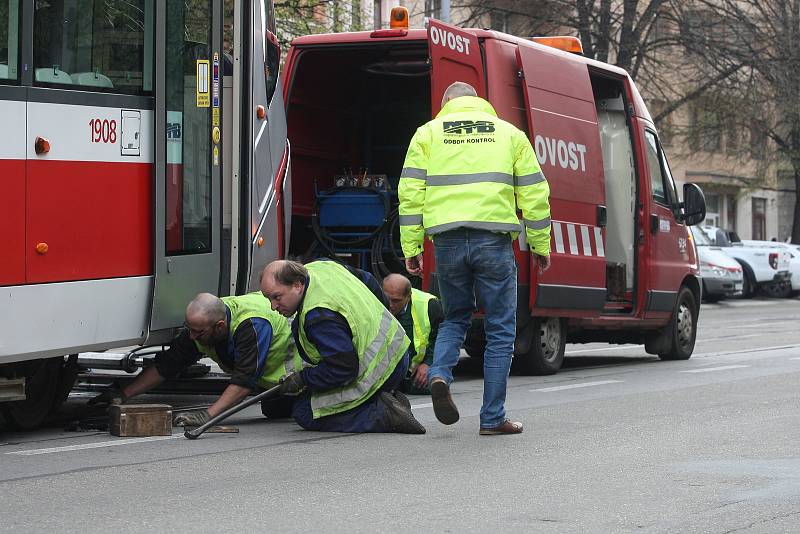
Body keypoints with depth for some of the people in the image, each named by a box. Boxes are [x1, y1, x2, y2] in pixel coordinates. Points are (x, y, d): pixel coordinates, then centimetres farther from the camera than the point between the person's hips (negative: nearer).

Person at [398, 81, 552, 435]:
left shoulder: (428, 133, 14)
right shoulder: (509, 133, 15)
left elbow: (410, 193, 6)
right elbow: (534, 194, 11)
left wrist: (411, 248, 8)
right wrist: (540, 246, 16)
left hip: (447, 239, 2)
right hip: (493, 240, -1)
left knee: (456, 317, 22)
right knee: (500, 330, 7)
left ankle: (440, 374, -6)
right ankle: (493, 418, 6)